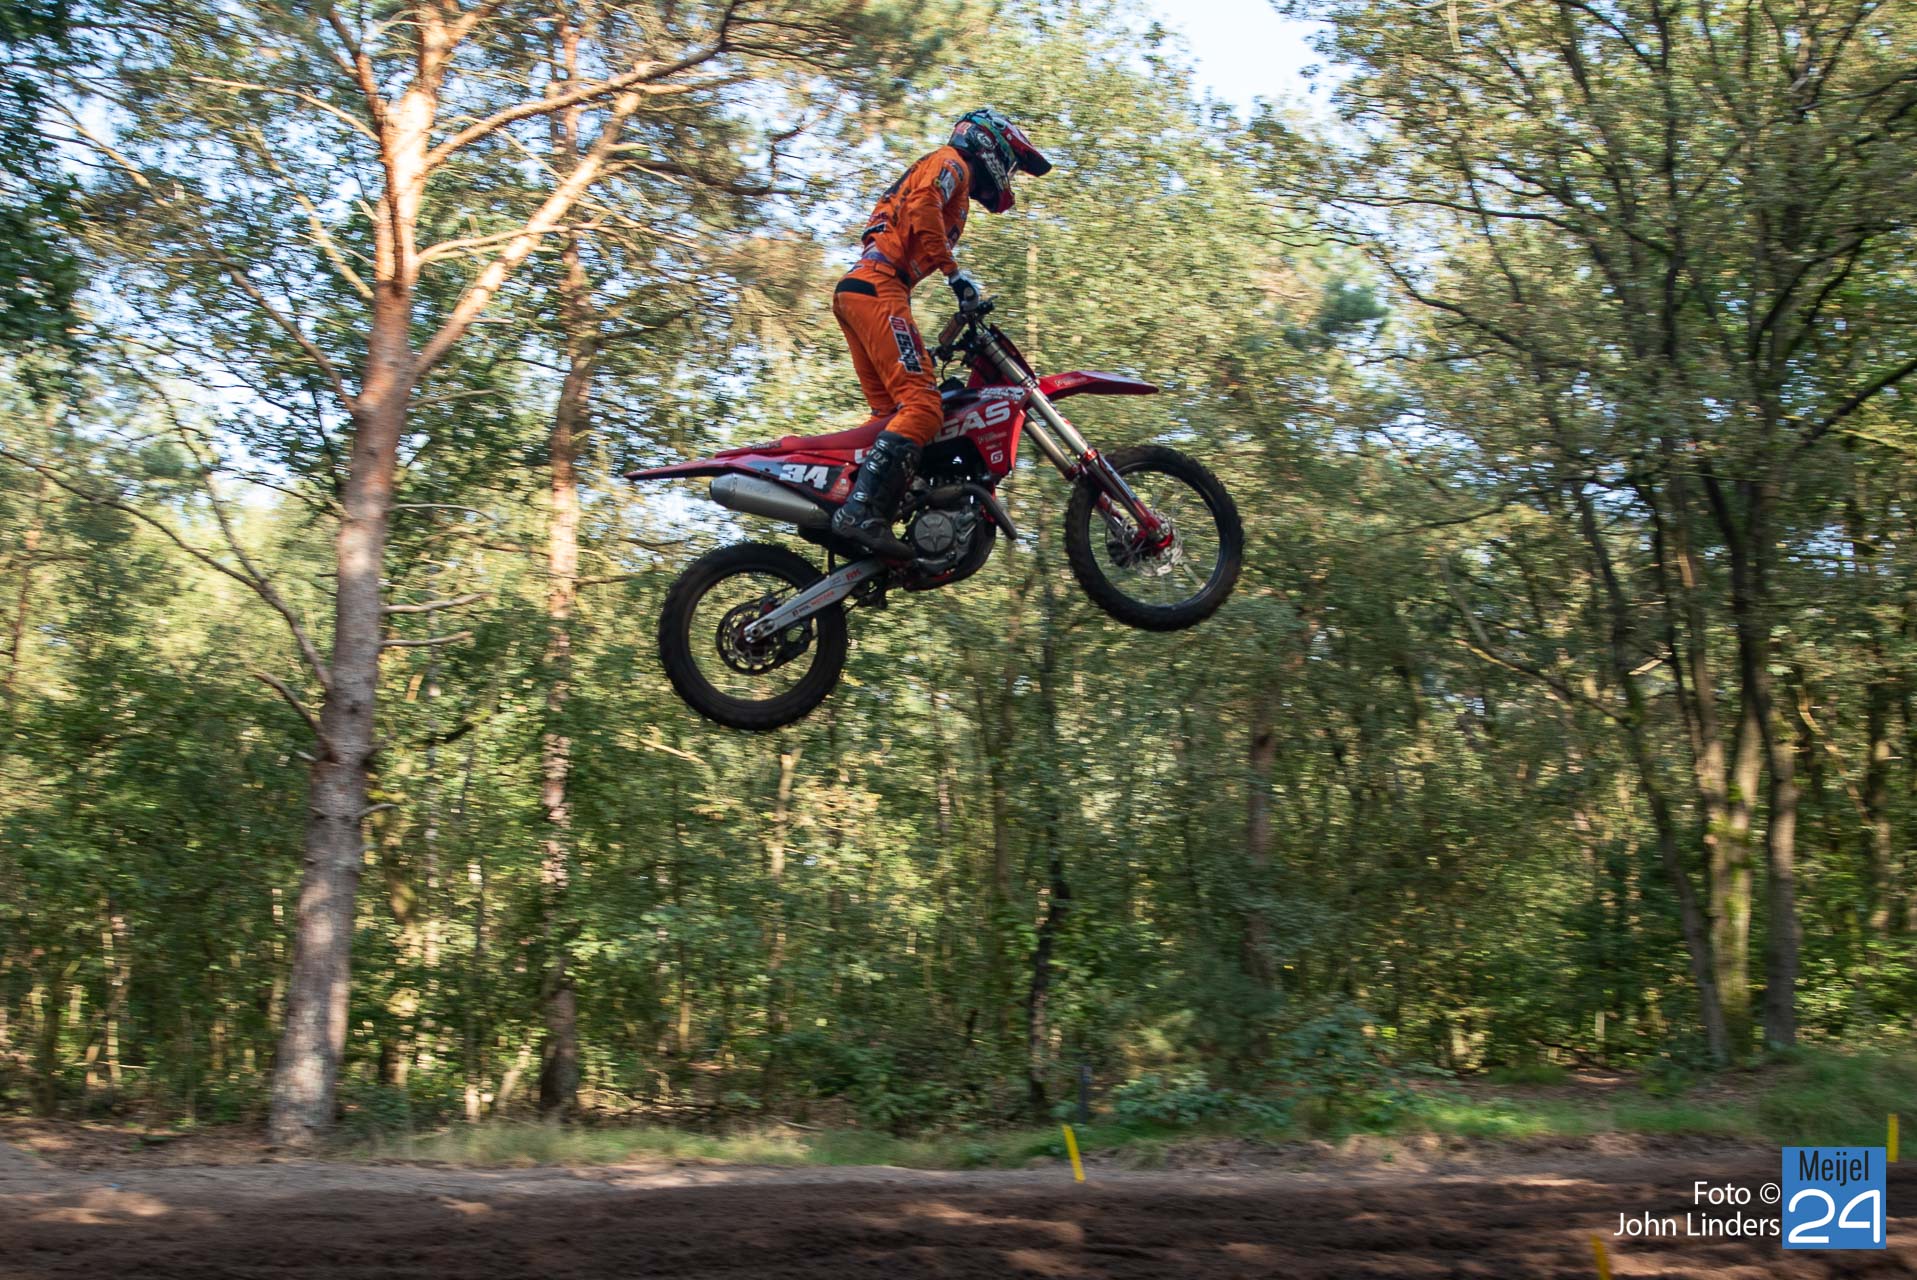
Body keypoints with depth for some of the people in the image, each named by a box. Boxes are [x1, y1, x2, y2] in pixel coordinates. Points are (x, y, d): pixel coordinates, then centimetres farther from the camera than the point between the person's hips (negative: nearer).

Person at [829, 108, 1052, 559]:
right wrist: (953, 271, -18)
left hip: (853, 292, 10)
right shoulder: (951, 163, 7)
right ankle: (862, 510, -32)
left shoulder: (955, 190, 35)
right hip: (878, 287, -10)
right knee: (922, 406, -20)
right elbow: (922, 203, -15)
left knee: (892, 412, 5)